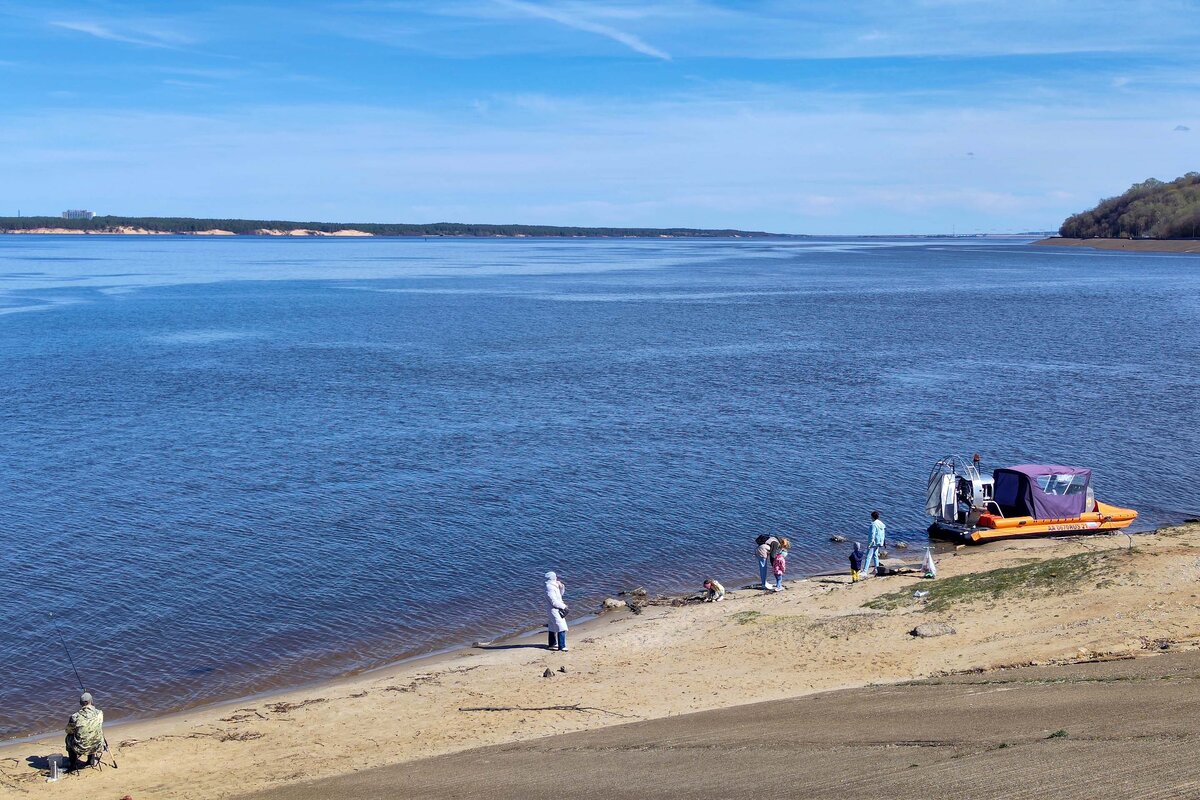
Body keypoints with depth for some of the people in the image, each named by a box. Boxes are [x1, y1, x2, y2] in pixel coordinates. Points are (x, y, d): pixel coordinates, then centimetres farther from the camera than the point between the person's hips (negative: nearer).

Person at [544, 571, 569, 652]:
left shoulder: (554, 586, 8)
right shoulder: (550, 588, -22)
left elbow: (560, 594, 20)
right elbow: (554, 602, -24)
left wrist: (561, 586, 4)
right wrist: (563, 606, -14)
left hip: (557, 610, 11)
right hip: (554, 610, -11)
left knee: (552, 626, 22)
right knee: (561, 628, -13)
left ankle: (551, 644, 36)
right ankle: (561, 647, -15)